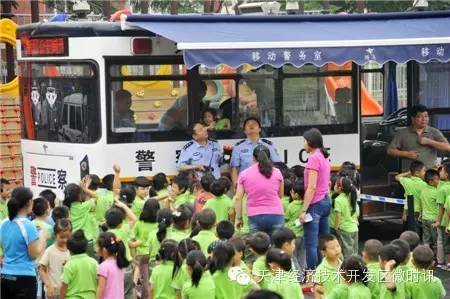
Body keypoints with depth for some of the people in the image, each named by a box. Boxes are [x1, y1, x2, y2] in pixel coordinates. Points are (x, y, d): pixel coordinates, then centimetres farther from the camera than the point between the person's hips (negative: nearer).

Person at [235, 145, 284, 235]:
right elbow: (281, 195, 14)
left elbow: (238, 198, 2)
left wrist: (238, 218, 7)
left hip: (254, 217, 0)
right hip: (275, 215, 0)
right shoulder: (277, 172, 6)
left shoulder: (244, 174, 5)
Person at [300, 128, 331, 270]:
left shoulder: (314, 158, -14)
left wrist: (303, 210, -18)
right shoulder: (324, 157, 13)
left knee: (311, 245, -8)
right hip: (326, 201, 9)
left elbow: (312, 187, -18)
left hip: (315, 204, -9)